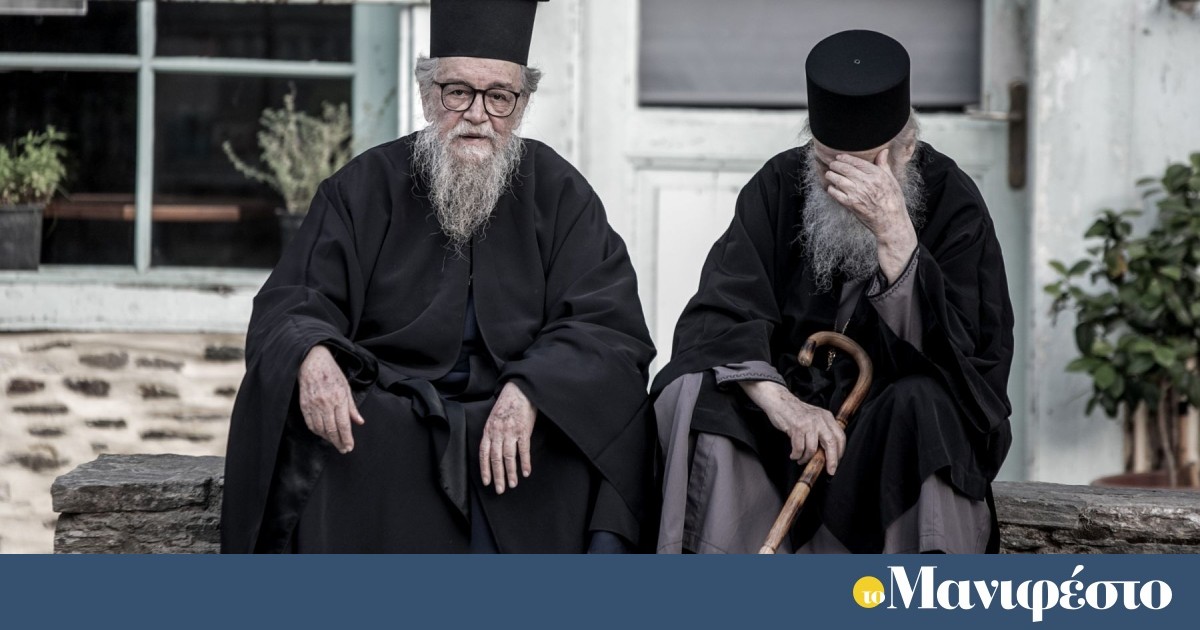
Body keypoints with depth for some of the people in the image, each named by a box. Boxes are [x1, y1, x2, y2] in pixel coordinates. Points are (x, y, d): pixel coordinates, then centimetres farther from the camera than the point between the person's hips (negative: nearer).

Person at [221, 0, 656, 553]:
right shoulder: (367, 187, 9)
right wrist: (312, 355, -24)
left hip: (517, 421, 0)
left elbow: (611, 327, -3)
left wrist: (530, 391, -24)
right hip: (387, 418, 0)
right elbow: (290, 305, 3)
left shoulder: (558, 194, 8)